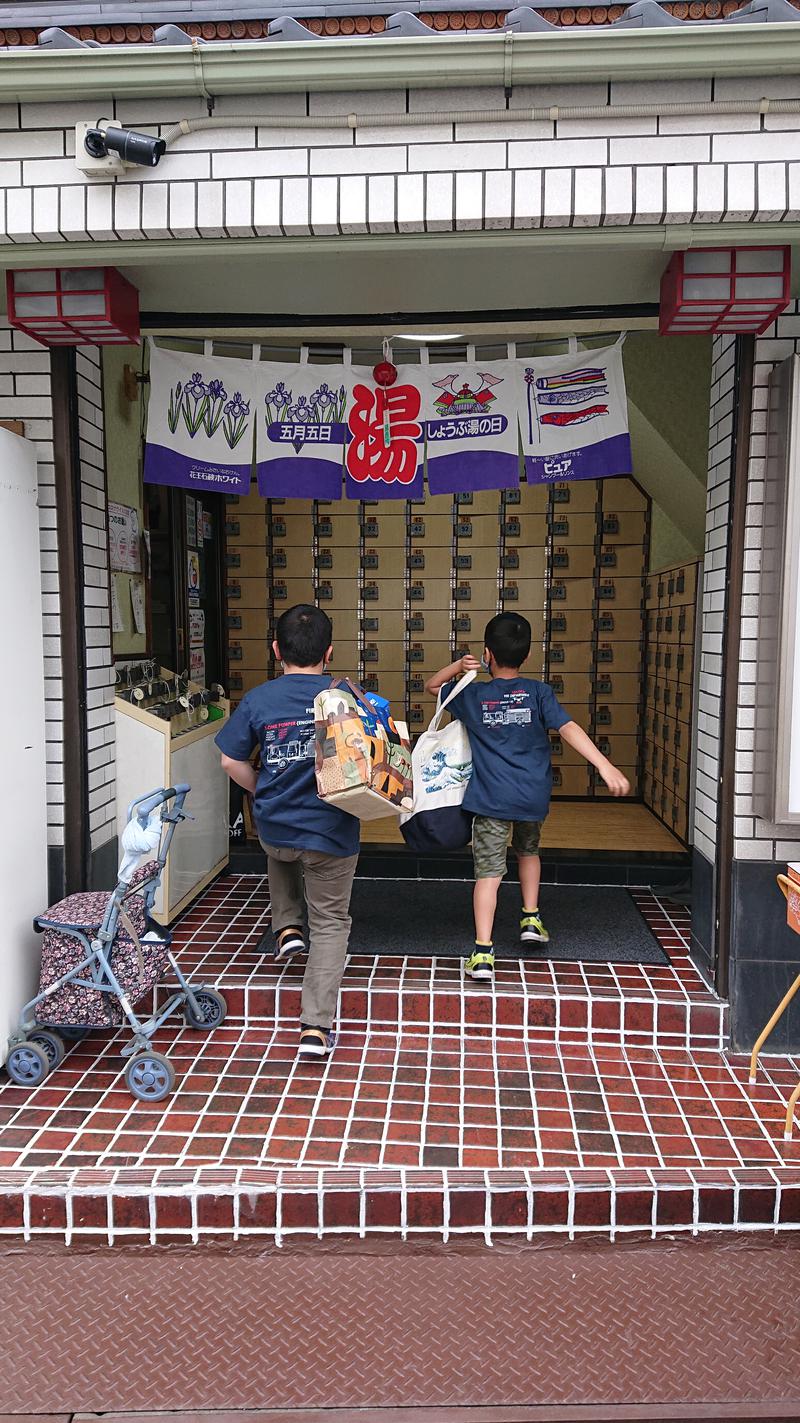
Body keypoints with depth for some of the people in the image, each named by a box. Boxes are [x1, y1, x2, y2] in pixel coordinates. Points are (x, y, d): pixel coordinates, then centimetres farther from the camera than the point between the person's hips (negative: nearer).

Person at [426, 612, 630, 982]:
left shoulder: (472, 695, 2)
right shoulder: (538, 692, -1)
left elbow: (431, 686, 19)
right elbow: (568, 729, -14)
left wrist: (457, 667, 1)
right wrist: (606, 767, -21)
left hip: (491, 798, -1)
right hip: (533, 796, 2)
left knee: (489, 872, -3)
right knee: (528, 852, 30)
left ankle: (483, 954, -10)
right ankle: (531, 919, 31)